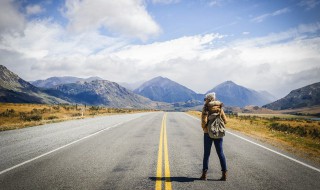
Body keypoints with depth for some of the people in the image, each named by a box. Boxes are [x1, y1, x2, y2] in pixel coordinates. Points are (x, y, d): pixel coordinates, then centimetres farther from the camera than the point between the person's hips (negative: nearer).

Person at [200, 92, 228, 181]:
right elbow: (225, 121, 2)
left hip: (208, 134, -3)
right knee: (220, 153, 8)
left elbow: (204, 122, -17)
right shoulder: (219, 108, 2)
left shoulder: (205, 109, -9)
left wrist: (203, 128, 4)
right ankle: (224, 174, 6)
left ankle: (204, 174, 9)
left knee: (206, 154, 7)